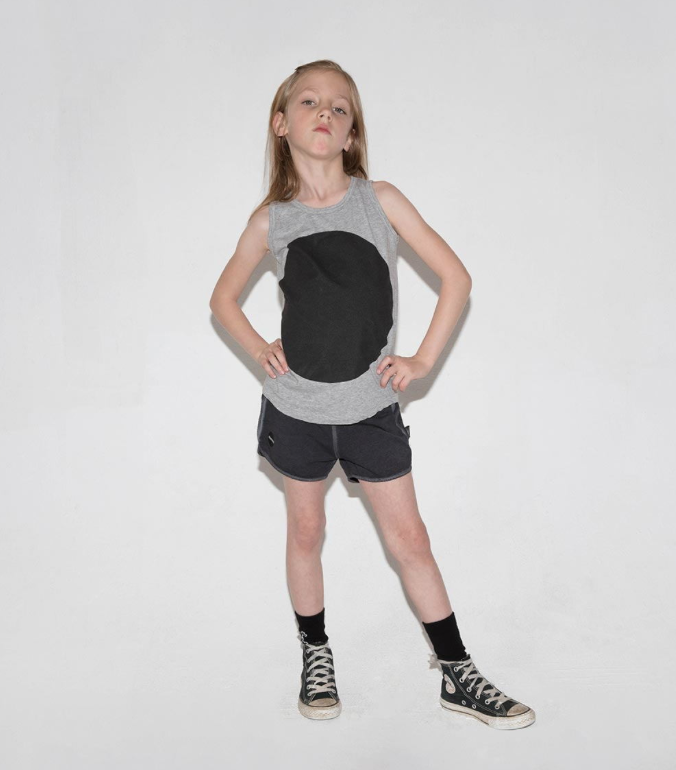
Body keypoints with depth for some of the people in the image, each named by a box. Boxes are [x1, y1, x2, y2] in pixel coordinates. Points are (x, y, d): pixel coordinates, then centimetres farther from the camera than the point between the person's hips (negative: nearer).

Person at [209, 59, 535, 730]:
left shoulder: (380, 199, -5)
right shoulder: (271, 219, -2)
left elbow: (456, 277, -1)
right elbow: (223, 298, 13)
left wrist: (423, 359, -6)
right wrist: (258, 350, -2)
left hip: (371, 406, -1)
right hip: (296, 405, 1)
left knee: (408, 537, 5)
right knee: (306, 529, 14)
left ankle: (457, 675, 18)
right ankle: (315, 654, 35)